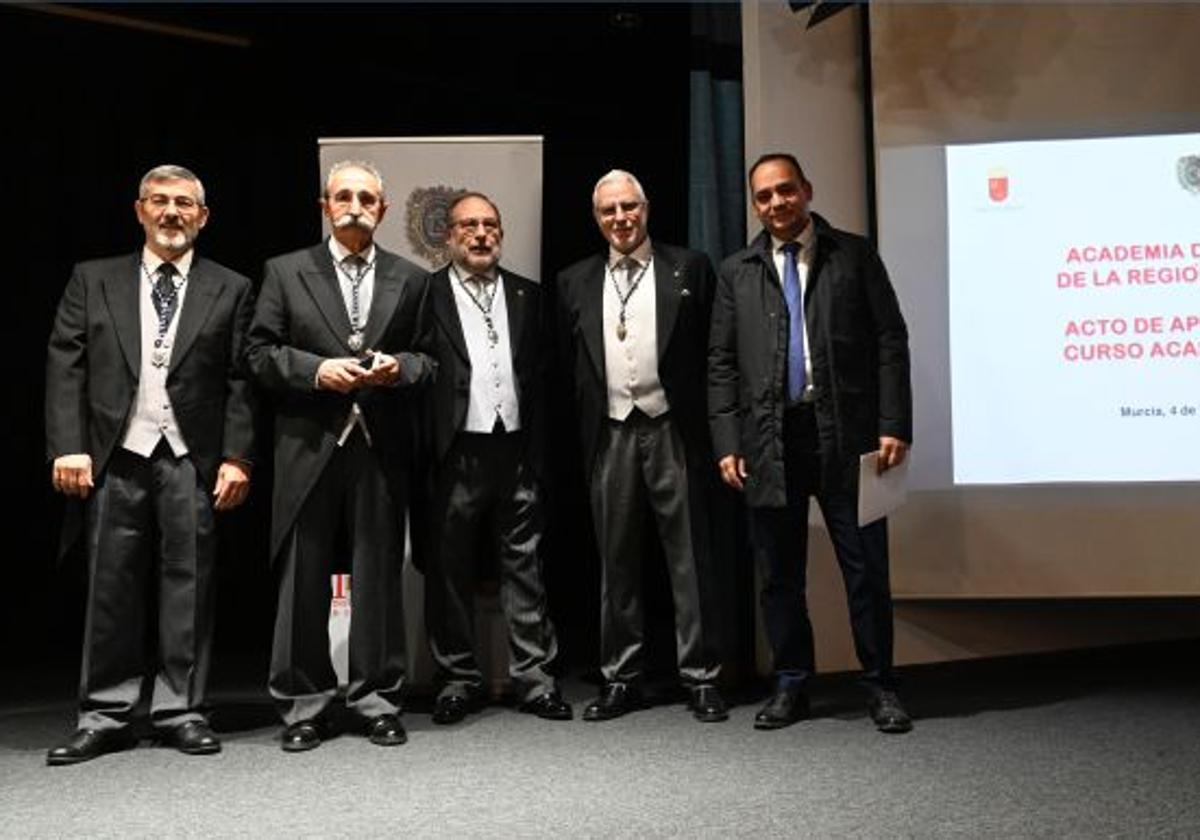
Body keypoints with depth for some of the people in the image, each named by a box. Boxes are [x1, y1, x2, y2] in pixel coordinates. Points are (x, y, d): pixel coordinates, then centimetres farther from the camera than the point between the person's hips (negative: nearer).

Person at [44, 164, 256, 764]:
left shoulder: (231, 290, 8)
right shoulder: (93, 281, 12)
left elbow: (241, 380, 2)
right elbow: (65, 367, 5)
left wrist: (236, 457, -7)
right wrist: (69, 446, -5)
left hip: (193, 460, 0)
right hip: (115, 457, 1)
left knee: (188, 586, 3)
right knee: (111, 589, 4)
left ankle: (181, 711, 14)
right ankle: (106, 717, 14)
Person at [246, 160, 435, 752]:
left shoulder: (411, 280, 12)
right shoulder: (286, 272, 8)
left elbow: (430, 357, 12)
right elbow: (260, 352, 4)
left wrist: (399, 367, -9)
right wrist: (316, 369, -11)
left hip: (381, 446, 1)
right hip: (309, 446, -1)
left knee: (378, 577, 5)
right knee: (303, 578, 4)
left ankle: (377, 699, 17)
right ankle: (302, 704, 15)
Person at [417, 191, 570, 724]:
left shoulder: (527, 296, 13)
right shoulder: (426, 294, 3)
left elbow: (541, 376, 11)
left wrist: (538, 453, 3)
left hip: (516, 450, 2)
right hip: (455, 455, -2)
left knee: (524, 566, 6)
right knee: (451, 570, 5)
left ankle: (533, 676, 14)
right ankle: (459, 677, 18)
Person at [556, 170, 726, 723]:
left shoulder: (689, 269, 4)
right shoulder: (575, 283, 11)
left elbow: (712, 351, 2)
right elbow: (568, 366, 11)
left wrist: (708, 429, -4)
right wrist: (580, 436, 5)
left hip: (672, 431, -2)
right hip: (609, 436, 3)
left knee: (688, 558, 2)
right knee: (617, 563, 9)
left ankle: (701, 677, 11)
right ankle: (621, 678, 19)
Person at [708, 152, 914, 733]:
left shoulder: (854, 254, 7)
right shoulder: (737, 272, 12)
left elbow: (890, 341, 2)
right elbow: (721, 363, 9)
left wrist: (894, 425, -7)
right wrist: (726, 443, 1)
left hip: (845, 434, -2)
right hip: (769, 440, 2)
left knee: (866, 566, 2)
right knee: (779, 572, 8)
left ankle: (880, 686, 15)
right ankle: (791, 685, 21)